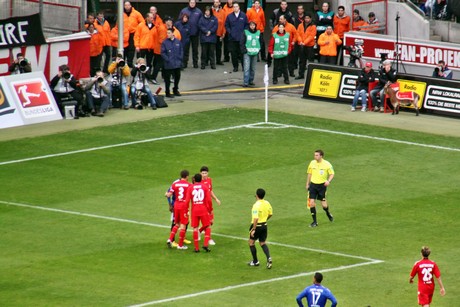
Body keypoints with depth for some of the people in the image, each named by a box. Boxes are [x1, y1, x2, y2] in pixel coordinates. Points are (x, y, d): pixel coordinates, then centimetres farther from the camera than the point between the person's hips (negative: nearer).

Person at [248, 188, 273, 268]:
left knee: (251, 242, 15)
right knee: (262, 243, 17)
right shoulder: (267, 203, -1)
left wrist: (253, 230, -23)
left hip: (257, 226, -6)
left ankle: (255, 262, 20)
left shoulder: (256, 205, -24)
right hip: (264, 225, 6)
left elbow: (256, 219, -29)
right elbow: (270, 214, 12)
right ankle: (269, 258, -5)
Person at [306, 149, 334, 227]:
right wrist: (307, 184, 16)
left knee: (324, 205, 0)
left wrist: (328, 181, -20)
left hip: (322, 185, -3)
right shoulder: (312, 163, 2)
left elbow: (332, 174, -1)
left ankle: (328, 213, 36)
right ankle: (314, 222, 2)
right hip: (313, 185, 3)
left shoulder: (327, 164, -9)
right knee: (311, 202, -8)